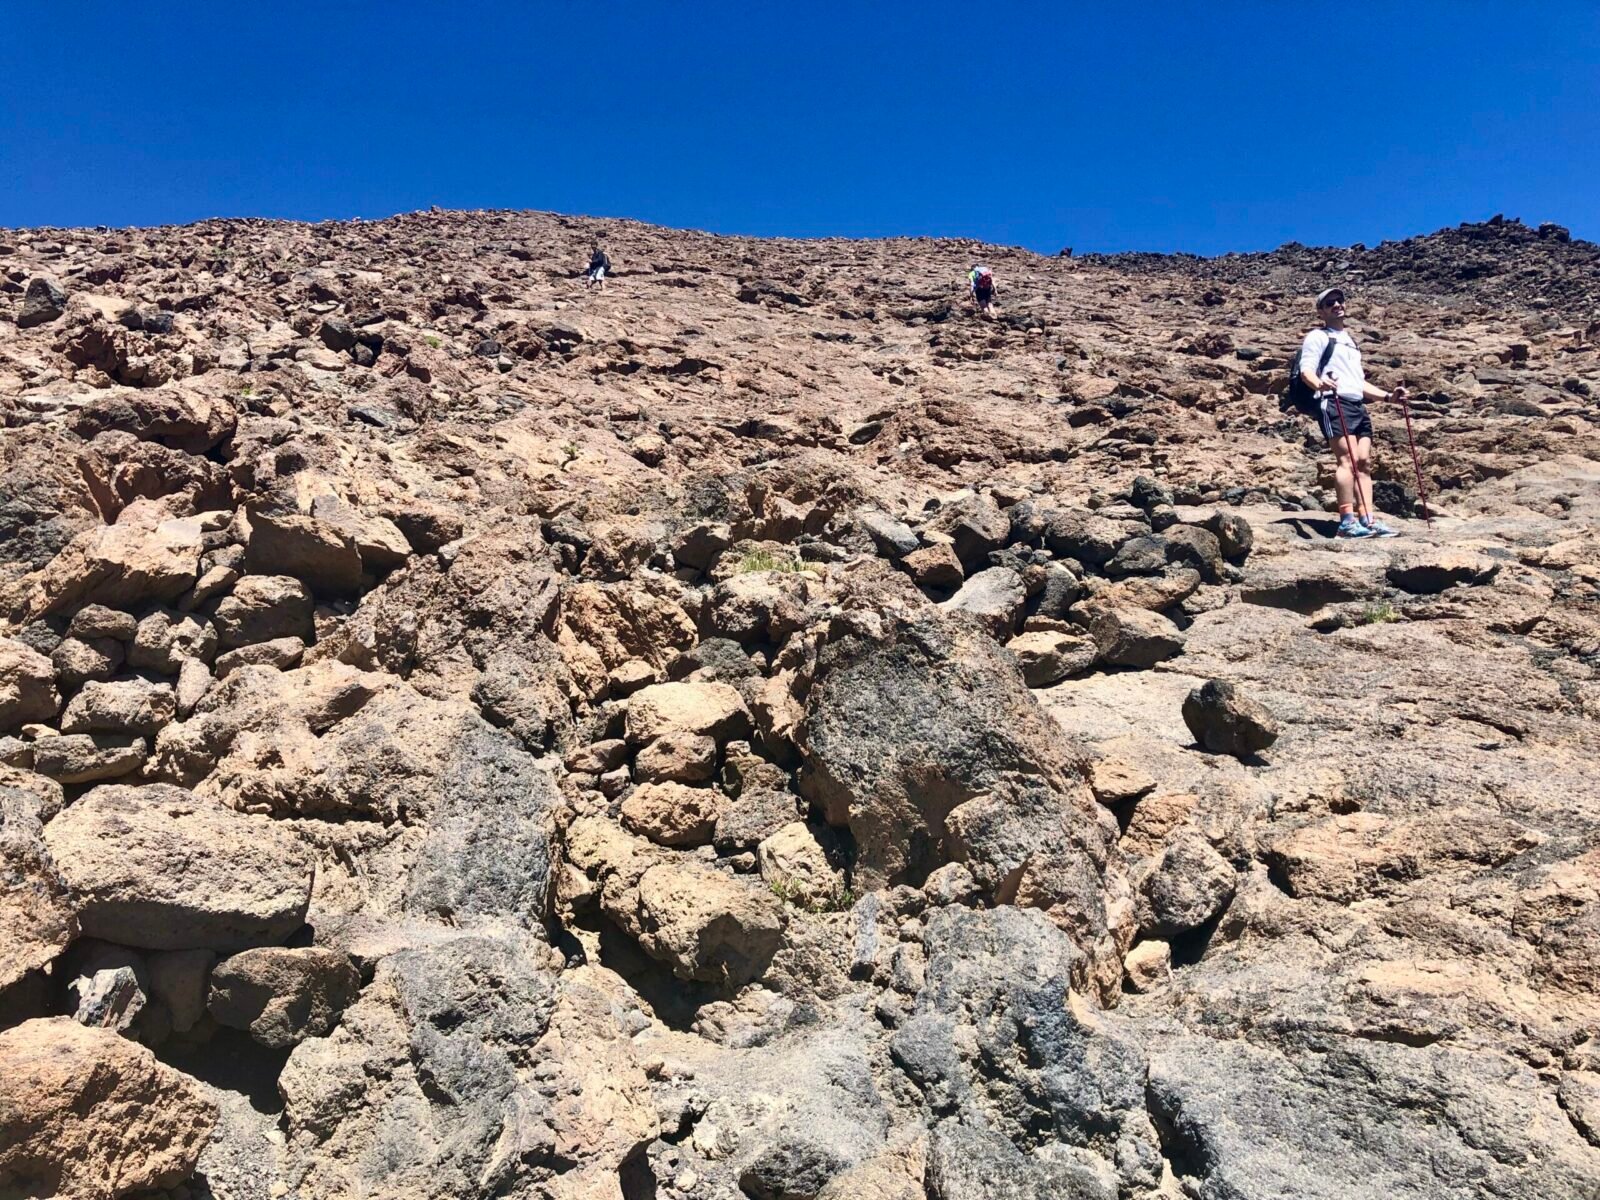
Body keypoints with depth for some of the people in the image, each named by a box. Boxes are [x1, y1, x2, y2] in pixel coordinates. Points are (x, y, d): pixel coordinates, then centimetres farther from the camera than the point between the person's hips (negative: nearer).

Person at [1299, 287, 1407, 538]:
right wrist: (1319, 383, -31)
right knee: (1347, 459, -19)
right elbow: (1306, 369, -9)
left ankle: (1368, 520, -6)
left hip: (1358, 406, 8)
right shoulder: (1318, 337, 7)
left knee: (1364, 462, -2)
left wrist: (1387, 396, 23)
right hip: (1335, 403, -8)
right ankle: (1347, 520, -24)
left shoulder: (1350, 341, 31)